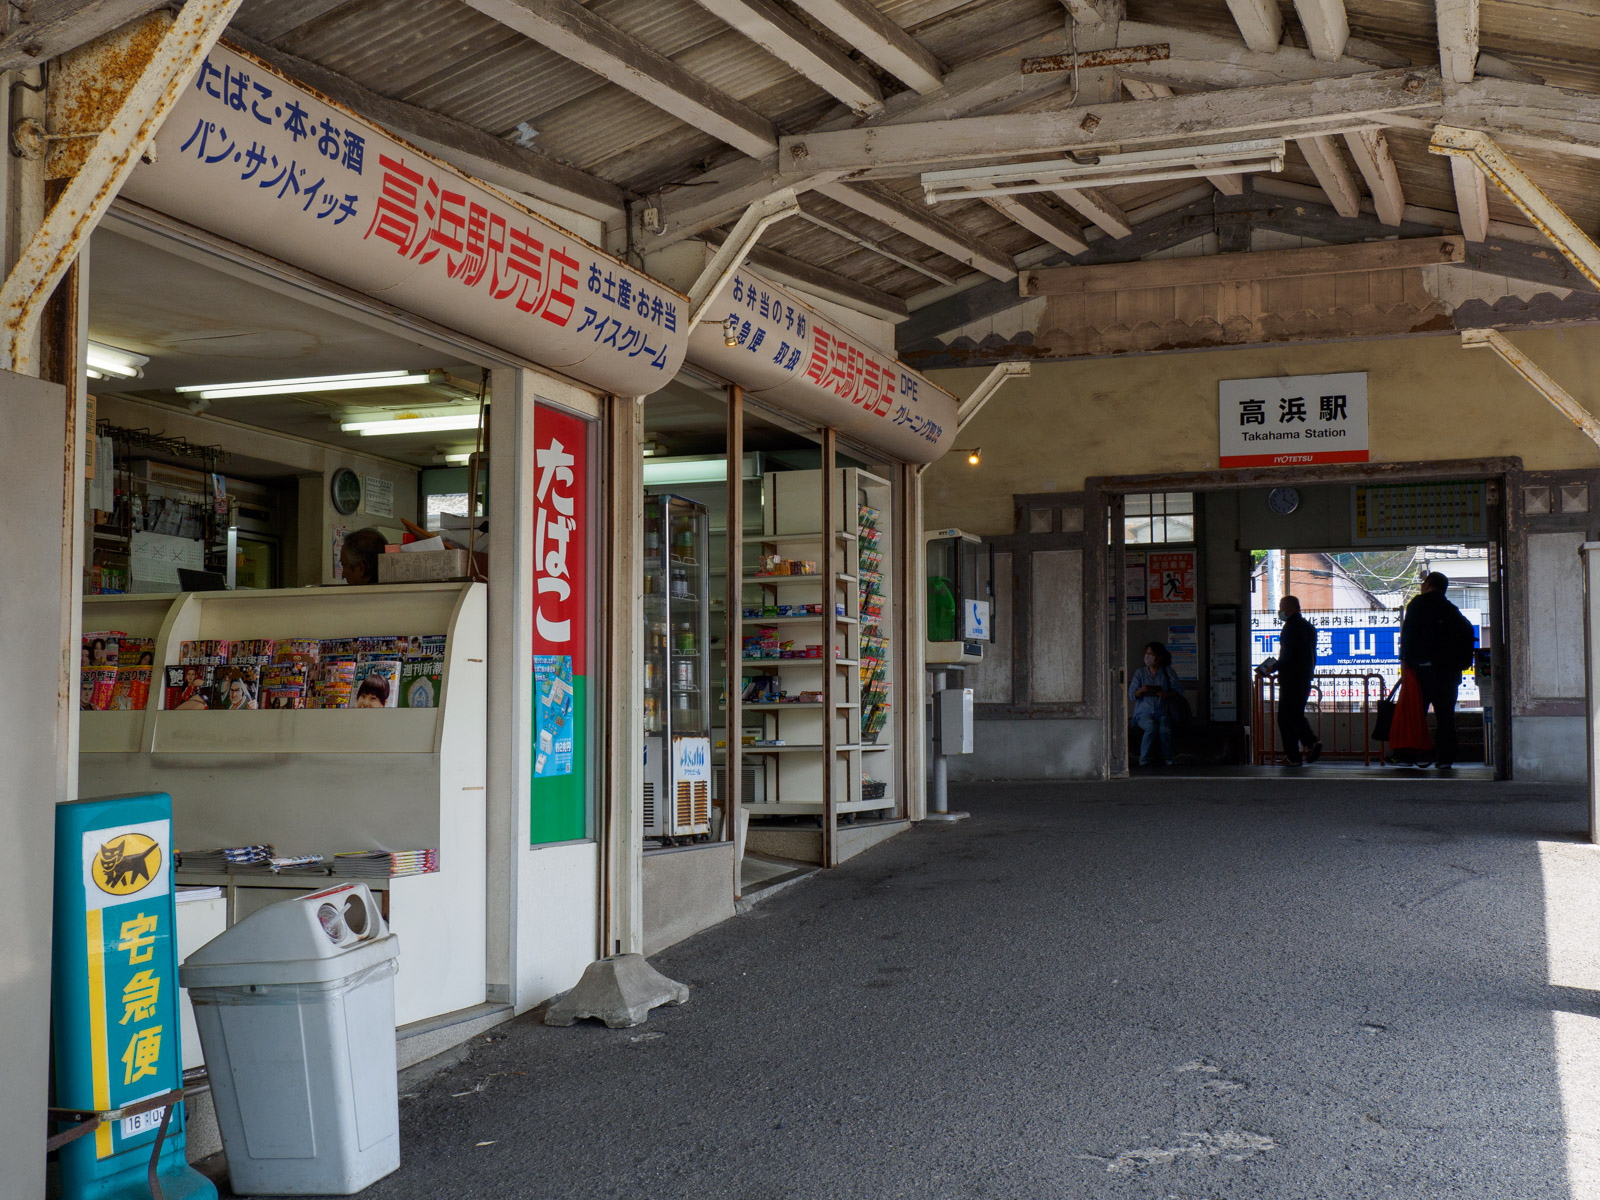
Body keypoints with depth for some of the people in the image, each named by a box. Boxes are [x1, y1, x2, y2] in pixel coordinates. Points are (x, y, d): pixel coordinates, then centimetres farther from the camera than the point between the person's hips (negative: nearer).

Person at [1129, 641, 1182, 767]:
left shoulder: (1168, 672, 7)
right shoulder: (1140, 672, 9)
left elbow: (1179, 690, 2)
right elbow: (1131, 695, 5)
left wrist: (1167, 695, -18)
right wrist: (1141, 690, -17)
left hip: (1162, 712, 0)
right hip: (1144, 712, 0)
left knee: (1164, 730, -31)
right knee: (1152, 727, -33)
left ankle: (1167, 758, -8)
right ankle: (1143, 758, -18)